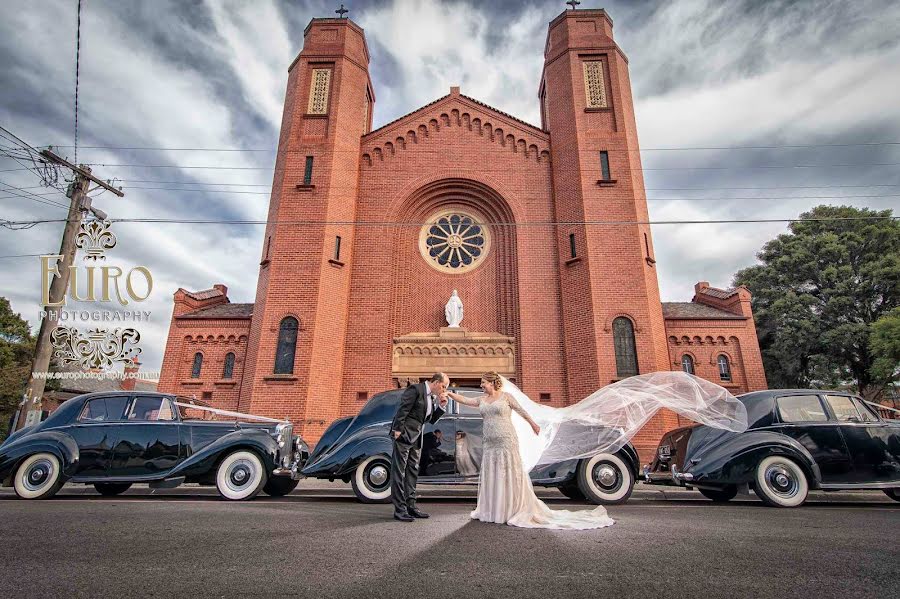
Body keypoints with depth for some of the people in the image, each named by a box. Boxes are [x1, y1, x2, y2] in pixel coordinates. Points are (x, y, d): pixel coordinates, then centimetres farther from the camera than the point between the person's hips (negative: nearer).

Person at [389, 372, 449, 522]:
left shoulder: (432, 397, 13)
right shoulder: (415, 389, -12)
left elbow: (432, 420, 15)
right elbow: (402, 409, -17)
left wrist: (441, 405, 3)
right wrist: (397, 429, -20)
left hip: (416, 438, 9)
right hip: (403, 435, -9)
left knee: (413, 472, 12)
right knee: (399, 471, -3)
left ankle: (410, 506, 20)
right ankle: (399, 509, 0)